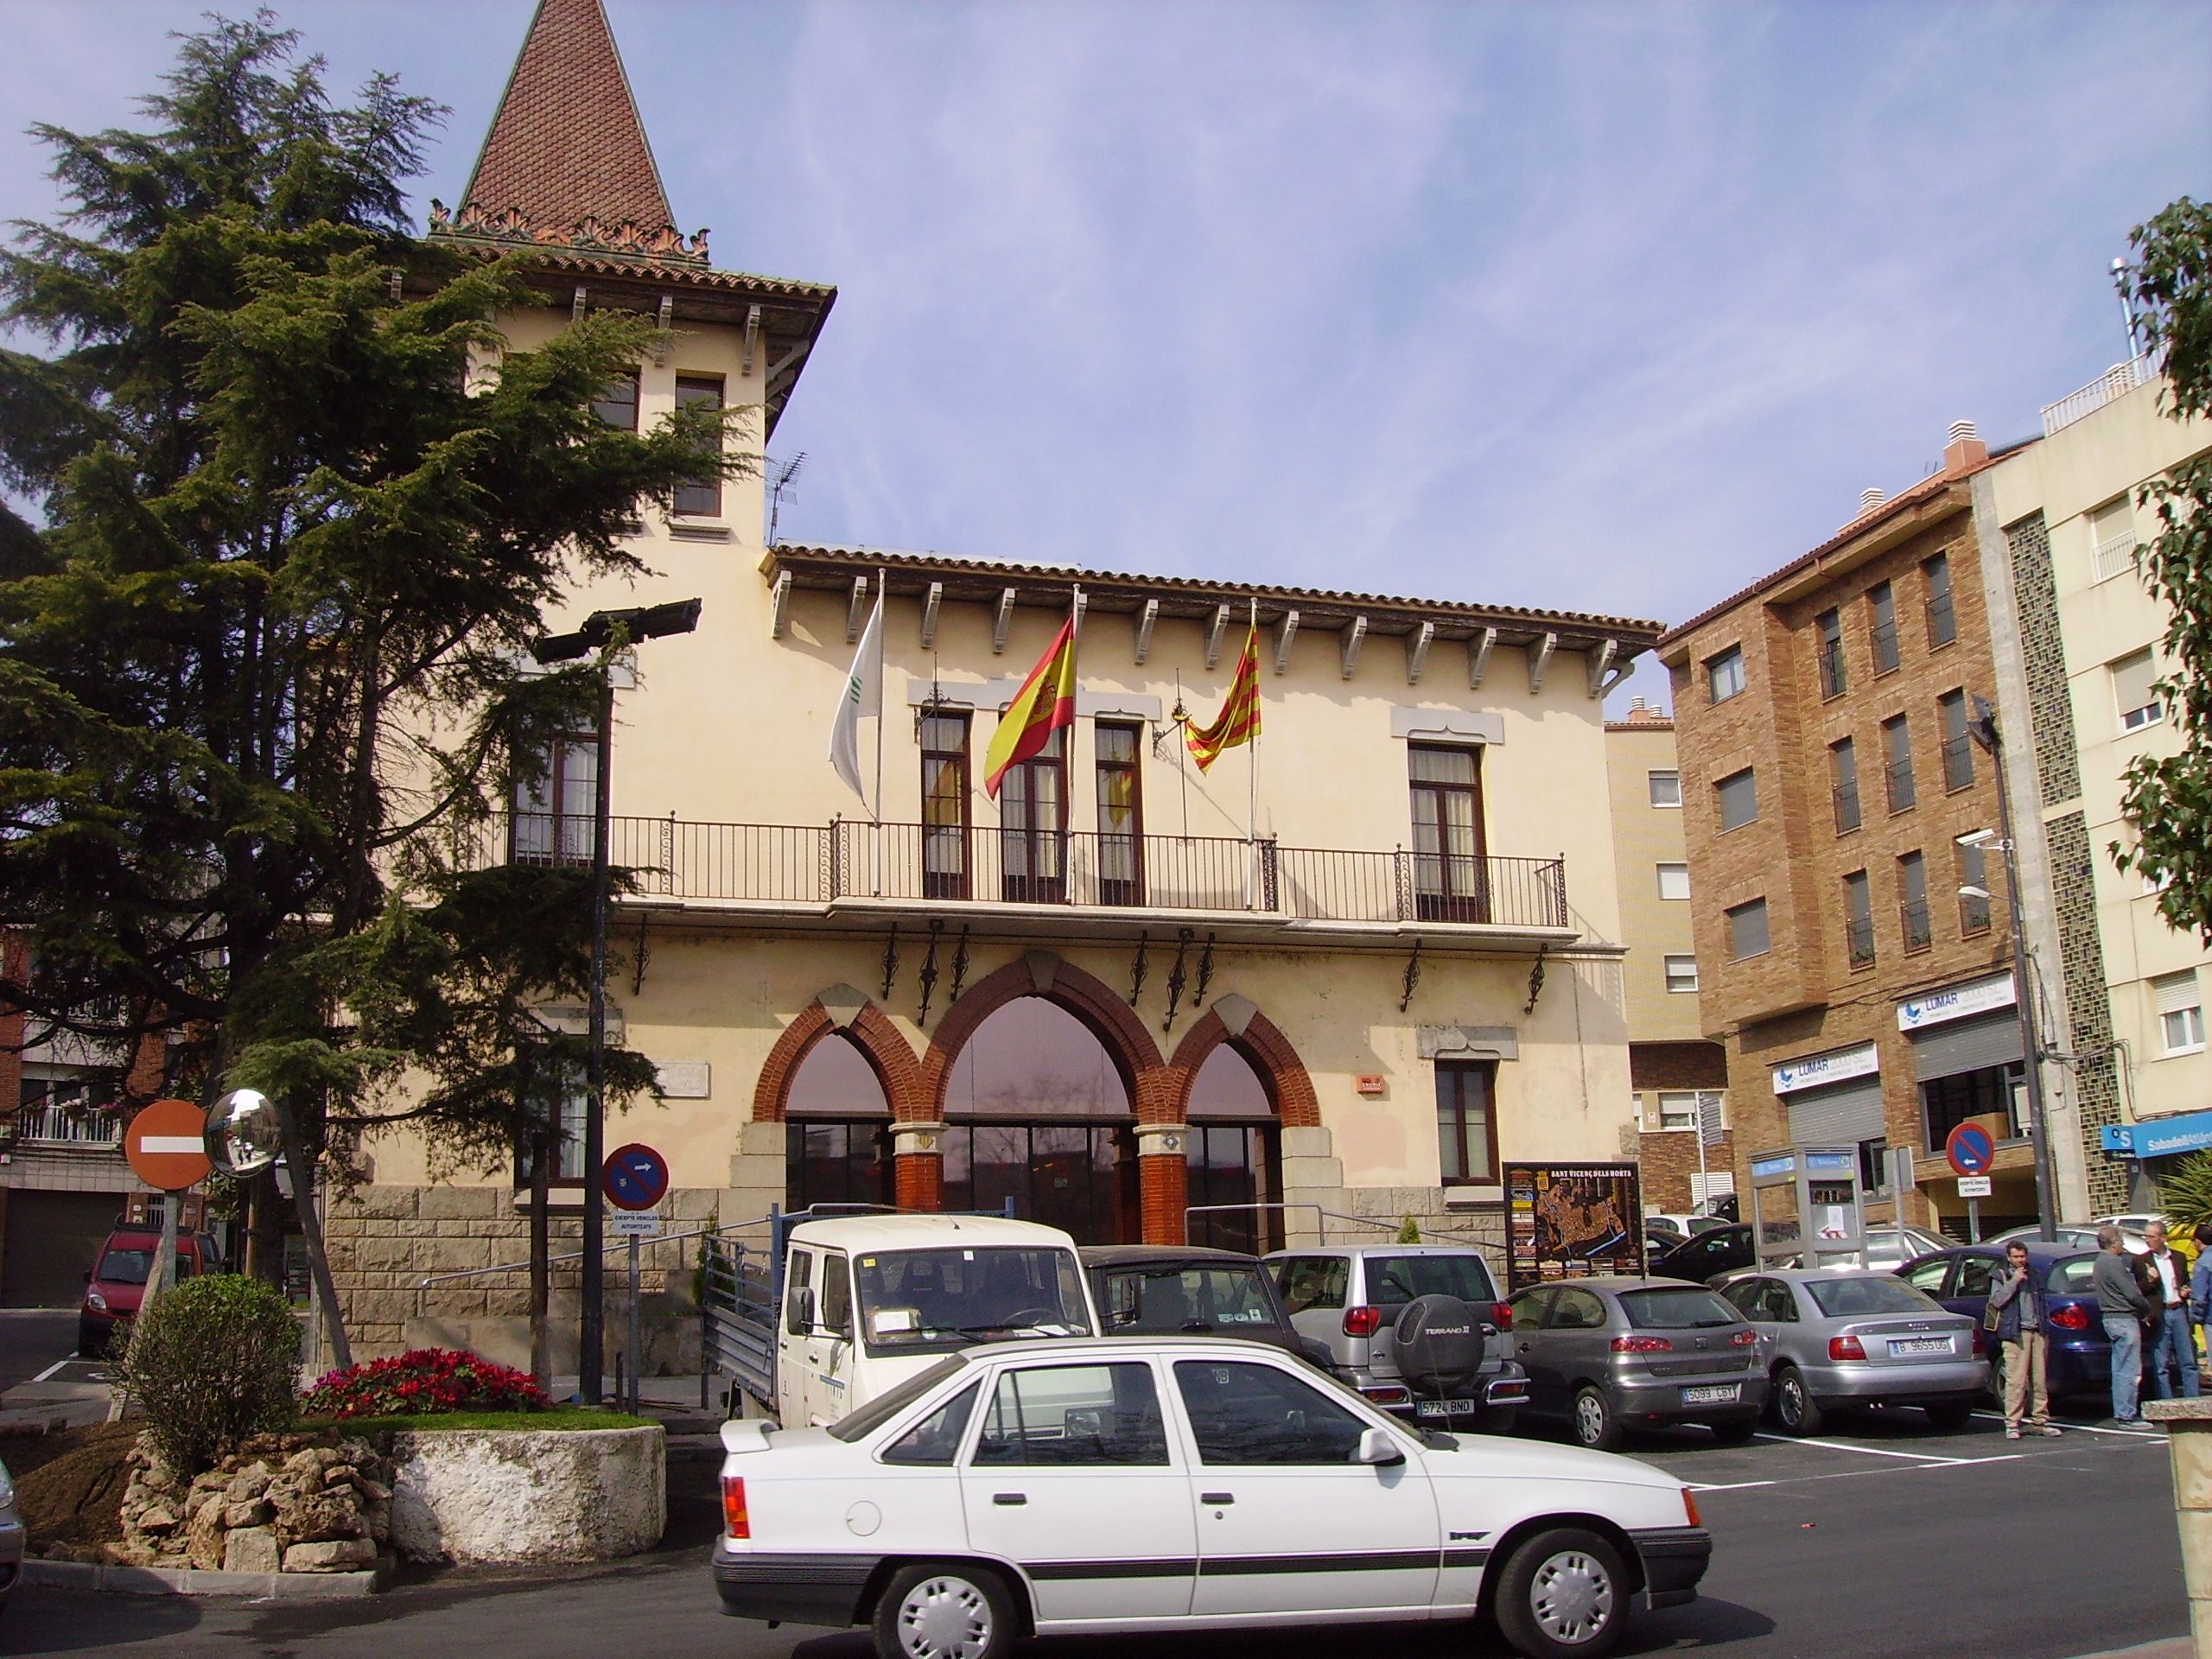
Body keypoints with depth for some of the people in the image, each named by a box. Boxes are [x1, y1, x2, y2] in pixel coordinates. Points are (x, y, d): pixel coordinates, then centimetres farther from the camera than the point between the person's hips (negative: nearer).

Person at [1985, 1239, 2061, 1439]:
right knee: (2016, 1380, -10)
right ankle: (2012, 1424, -9)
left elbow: (2042, 1303, 25)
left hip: (2037, 1333, 5)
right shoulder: (2002, 1278, 6)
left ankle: (2039, 1422, 12)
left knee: (2040, 1380, 5)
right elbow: (1997, 1301, -10)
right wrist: (2014, 1281, -13)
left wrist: (2046, 1331, 17)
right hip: (2016, 1334, -5)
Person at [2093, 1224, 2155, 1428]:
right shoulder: (2113, 1263, -17)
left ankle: (2119, 1414, 16)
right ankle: (2126, 1416, -7)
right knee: (2130, 1370, -7)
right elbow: (2131, 1294, -19)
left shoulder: (2100, 1262, 15)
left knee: (2120, 1370, 13)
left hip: (2110, 1318, 10)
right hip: (2124, 1319, -10)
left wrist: (2142, 1306, 13)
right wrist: (2147, 1308, -1)